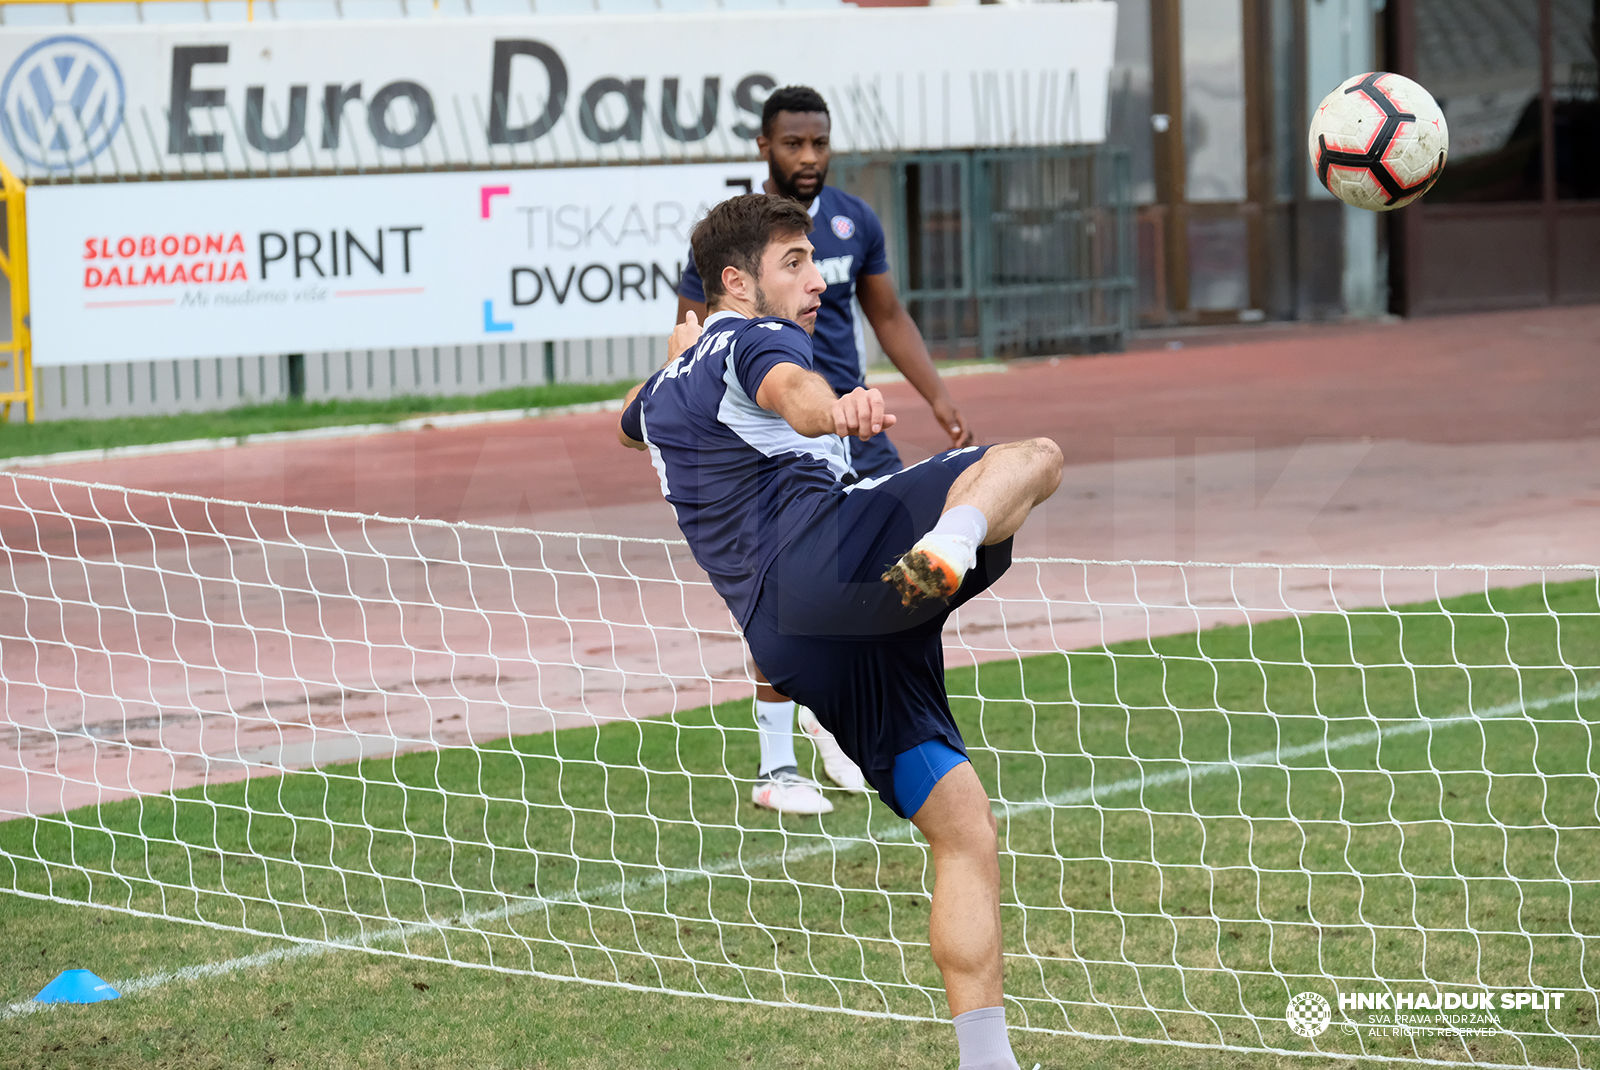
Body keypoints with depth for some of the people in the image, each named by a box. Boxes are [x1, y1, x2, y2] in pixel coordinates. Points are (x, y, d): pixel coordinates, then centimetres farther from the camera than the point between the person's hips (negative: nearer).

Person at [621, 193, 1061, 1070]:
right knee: (1035, 457, -18)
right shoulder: (755, 338, 8)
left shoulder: (668, 390, 33)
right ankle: (946, 547, -51)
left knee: (963, 828, 8)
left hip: (793, 645, 7)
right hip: (821, 554, -7)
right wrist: (838, 409, -41)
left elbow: (633, 421, 60)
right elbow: (791, 391, -18)